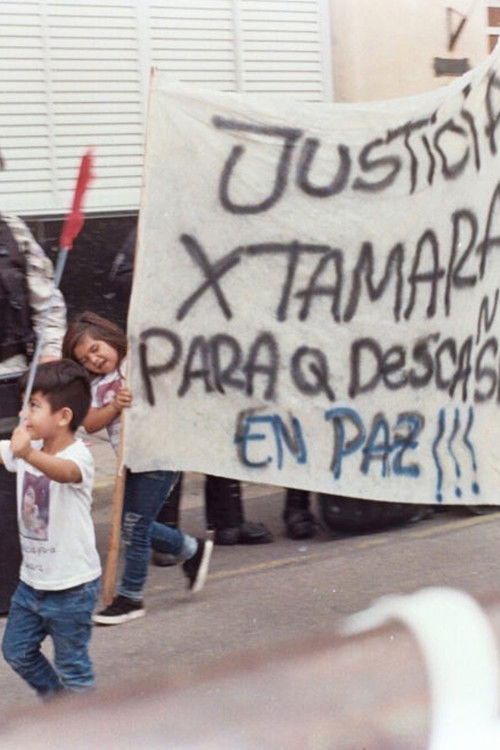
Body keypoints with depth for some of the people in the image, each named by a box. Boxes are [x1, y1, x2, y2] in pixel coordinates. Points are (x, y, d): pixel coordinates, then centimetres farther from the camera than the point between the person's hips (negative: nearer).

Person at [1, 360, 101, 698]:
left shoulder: (78, 456, -24)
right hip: (32, 579, 8)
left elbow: (64, 471, -47)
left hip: (71, 585, -8)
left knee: (72, 665, 4)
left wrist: (29, 455, -67)